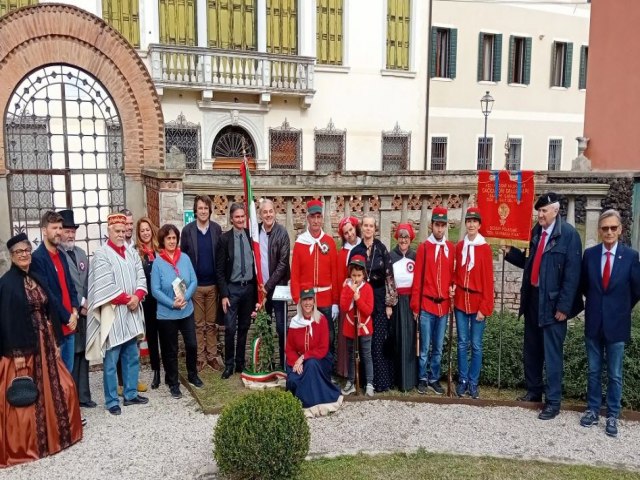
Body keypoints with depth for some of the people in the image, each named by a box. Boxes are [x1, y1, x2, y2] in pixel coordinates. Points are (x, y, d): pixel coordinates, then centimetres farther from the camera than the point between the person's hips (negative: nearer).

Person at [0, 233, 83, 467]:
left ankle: (54, 432, 27)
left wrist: (55, 342, 10)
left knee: (55, 387, 10)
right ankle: (24, 444, 14)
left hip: (44, 343, 7)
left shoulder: (37, 280, 11)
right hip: (22, 346, -6)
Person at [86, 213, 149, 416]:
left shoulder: (132, 253, 11)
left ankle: (131, 394, 26)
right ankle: (111, 401, 11)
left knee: (132, 357, 14)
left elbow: (141, 279, 6)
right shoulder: (101, 254, -8)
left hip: (132, 313, 6)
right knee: (111, 361, 1)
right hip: (112, 314, -6)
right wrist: (126, 299, -13)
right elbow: (105, 286, -15)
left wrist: (137, 297, -12)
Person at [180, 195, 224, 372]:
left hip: (213, 284, 1)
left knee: (212, 323, 11)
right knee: (198, 324, 9)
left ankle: (212, 356, 21)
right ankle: (200, 357, 19)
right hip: (195, 284, -1)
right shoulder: (187, 230, -4)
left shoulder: (217, 229, 0)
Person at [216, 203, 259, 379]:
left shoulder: (251, 236, 2)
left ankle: (240, 363, 24)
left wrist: (257, 289, 4)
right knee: (230, 329, -3)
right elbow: (219, 270, -4)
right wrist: (224, 294, -9)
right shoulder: (225, 239, -5)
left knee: (244, 328, 12)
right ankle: (229, 365, 13)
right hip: (232, 288, -3)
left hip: (249, 287, 3)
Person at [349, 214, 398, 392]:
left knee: (380, 340, -1)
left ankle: (382, 380, 8)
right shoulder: (355, 251, 5)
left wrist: (389, 303, -7)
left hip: (380, 298, -2)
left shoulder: (382, 249, -2)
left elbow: (389, 276, -3)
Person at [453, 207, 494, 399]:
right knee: (462, 343, 9)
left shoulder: (485, 248, -5)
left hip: (478, 303, -3)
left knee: (476, 345, 4)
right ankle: (462, 380, 18)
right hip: (460, 302, 3)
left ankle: (473, 382, 15)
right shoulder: (459, 246, 6)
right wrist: (453, 286, -1)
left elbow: (488, 280, -7)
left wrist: (485, 307, -10)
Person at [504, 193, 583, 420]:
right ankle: (534, 390, 33)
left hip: (552, 302, -7)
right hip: (532, 298, 7)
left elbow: (572, 273, -14)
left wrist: (564, 306, -16)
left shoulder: (569, 234, -11)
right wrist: (510, 252, 1)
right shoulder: (536, 232, 9)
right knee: (531, 350, 17)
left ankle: (553, 402, 12)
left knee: (552, 354, 0)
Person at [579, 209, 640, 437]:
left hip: (617, 324, -2)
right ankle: (592, 409, 27)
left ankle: (612, 416, 21)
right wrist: (597, 304, 12)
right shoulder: (590, 254, -2)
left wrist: (621, 309, 7)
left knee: (615, 374, 8)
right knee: (594, 371, 14)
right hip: (593, 322, 2)